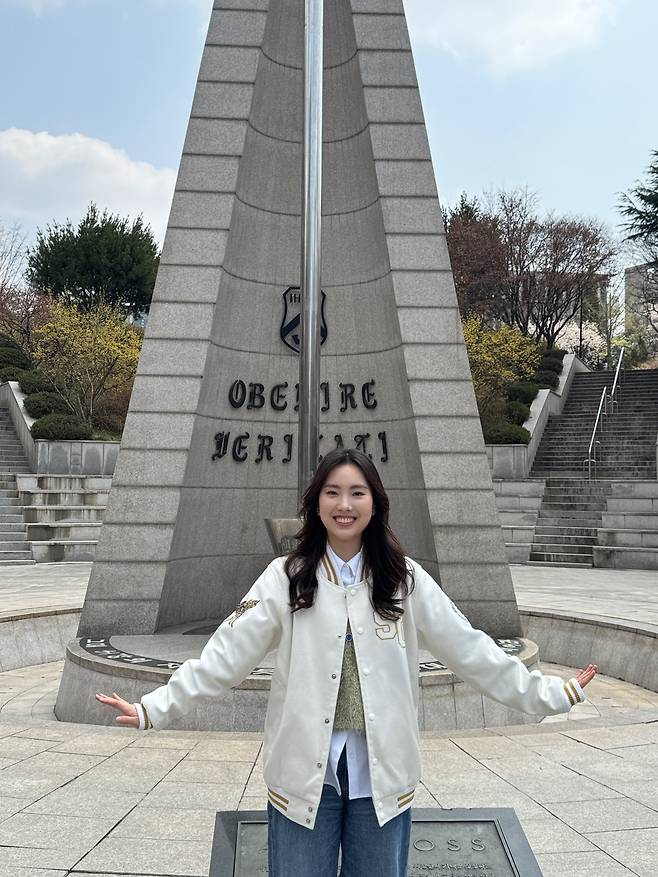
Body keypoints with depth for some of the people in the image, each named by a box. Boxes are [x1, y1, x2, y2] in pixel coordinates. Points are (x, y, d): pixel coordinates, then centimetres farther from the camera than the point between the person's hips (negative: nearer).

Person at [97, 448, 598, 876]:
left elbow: (470, 649, 0)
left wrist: (550, 695, -2)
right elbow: (227, 654, -7)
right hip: (305, 773, -1)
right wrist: (156, 708, -12)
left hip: (382, 773, 1)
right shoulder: (286, 578, -4)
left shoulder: (405, 580, -1)